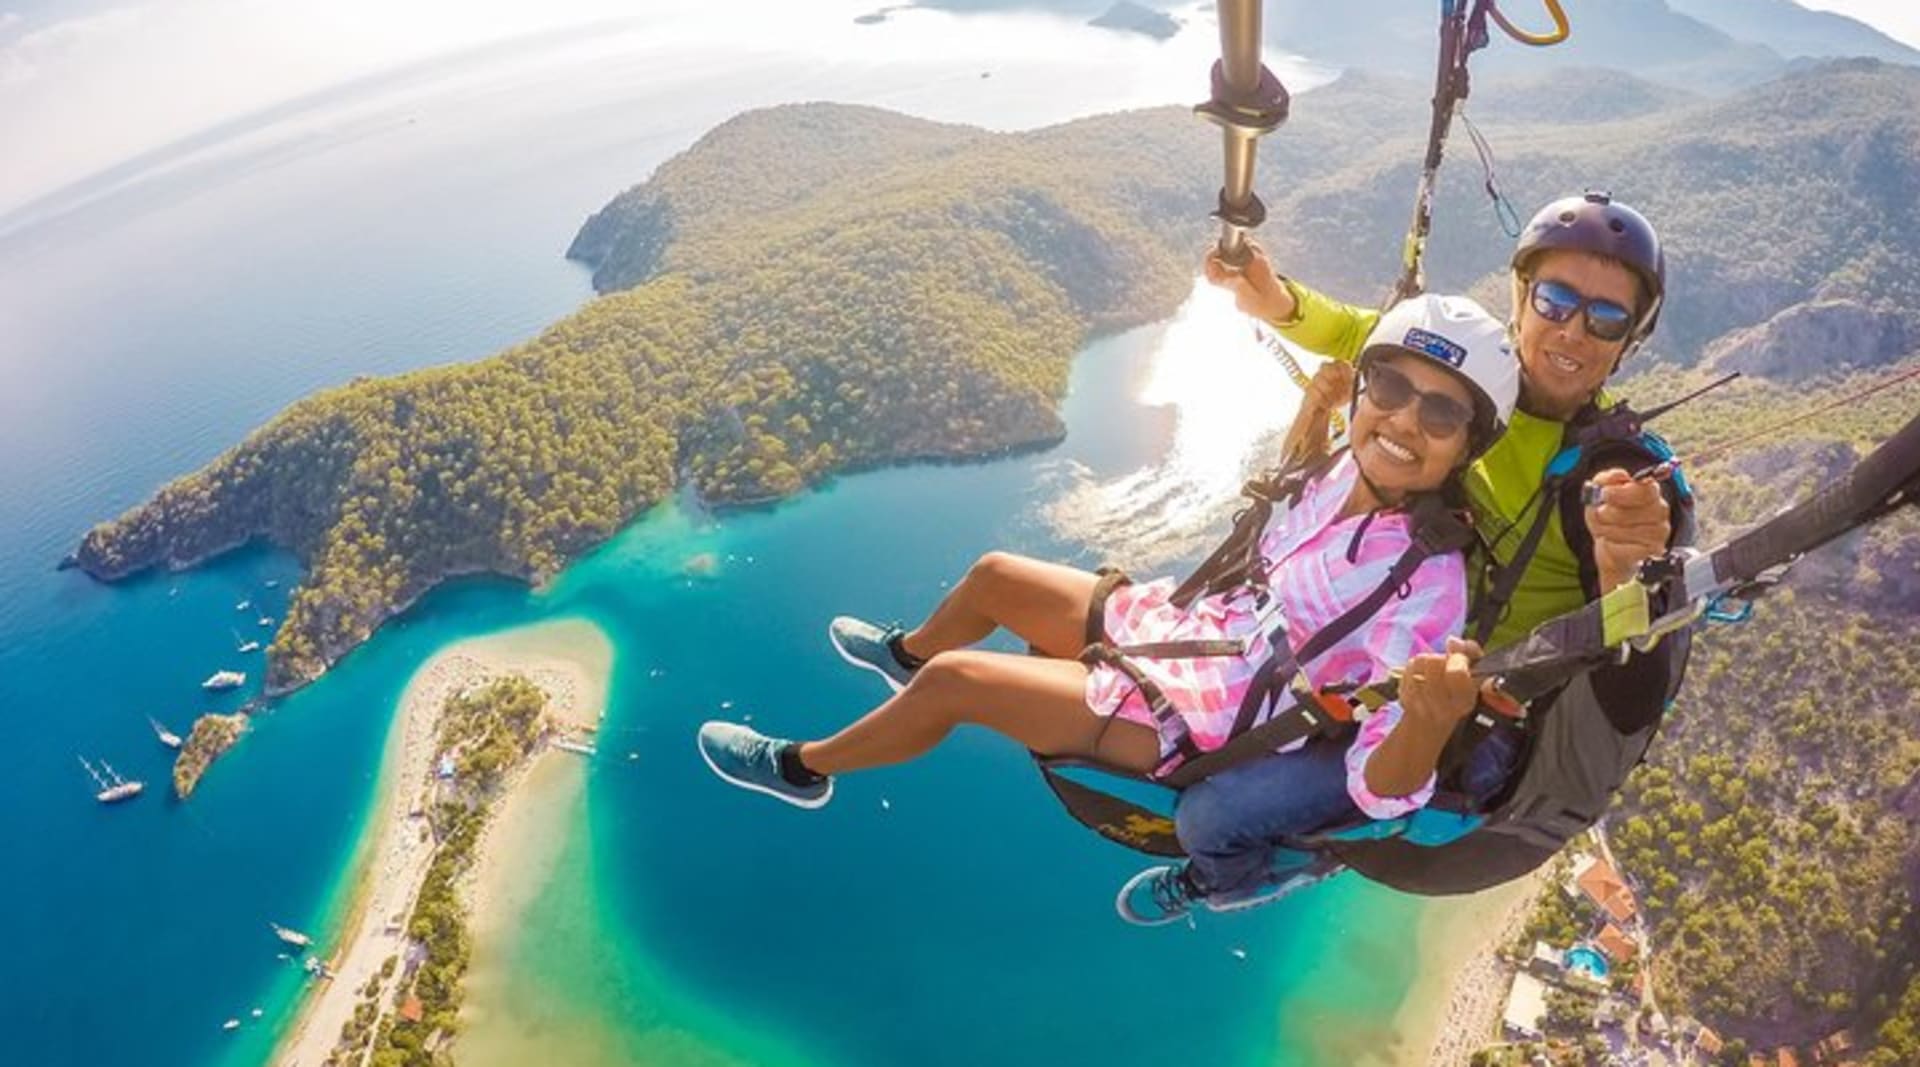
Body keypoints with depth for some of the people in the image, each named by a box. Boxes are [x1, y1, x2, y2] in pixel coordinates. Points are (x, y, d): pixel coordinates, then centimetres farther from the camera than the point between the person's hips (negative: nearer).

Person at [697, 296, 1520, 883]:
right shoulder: (1350, 467, -7)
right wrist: (1310, 413, 3)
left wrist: (1434, 720, -52)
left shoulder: (1428, 583, -27)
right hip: (1178, 624, 8)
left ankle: (801, 768, 14)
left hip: (1193, 718, -7)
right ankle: (902, 655, 52)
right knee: (992, 576, 17)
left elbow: (1380, 790, -31)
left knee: (951, 680, -14)